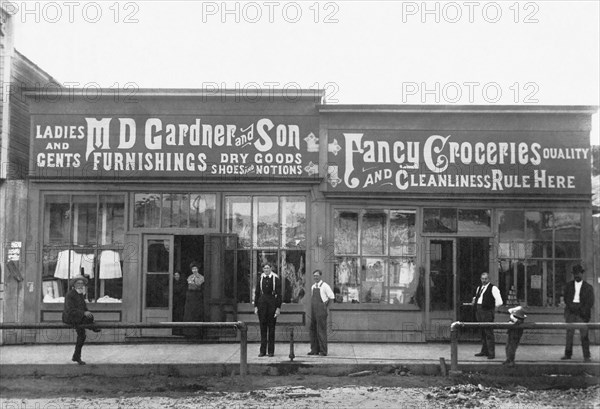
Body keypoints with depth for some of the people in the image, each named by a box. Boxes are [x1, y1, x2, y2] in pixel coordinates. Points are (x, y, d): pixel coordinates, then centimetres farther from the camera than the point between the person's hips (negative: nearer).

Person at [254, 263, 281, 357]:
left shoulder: (276, 279, -2)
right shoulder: (260, 278, 6)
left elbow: (279, 294, -2)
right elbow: (257, 292, 8)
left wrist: (278, 308, -8)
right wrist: (255, 306, 2)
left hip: (272, 303, -2)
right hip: (262, 302, 2)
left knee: (271, 327, 3)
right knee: (263, 327, 3)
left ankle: (271, 351, 8)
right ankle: (263, 350, 7)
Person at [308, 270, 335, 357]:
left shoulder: (325, 286, -7)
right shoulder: (313, 287, 15)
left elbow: (331, 297, -8)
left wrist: (325, 305, -4)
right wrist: (313, 305, 13)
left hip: (321, 310, -8)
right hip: (313, 310, 8)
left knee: (321, 330, -8)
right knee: (313, 329, 8)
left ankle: (323, 351, -5)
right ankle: (314, 350, 15)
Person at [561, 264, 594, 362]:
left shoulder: (588, 287, 8)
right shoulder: (569, 285, 14)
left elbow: (590, 303, 5)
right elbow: (565, 298, 7)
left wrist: (583, 311, -8)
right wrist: (572, 307, -8)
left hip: (582, 313, -2)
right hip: (570, 312, 2)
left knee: (584, 335, -7)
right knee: (569, 333, 1)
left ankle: (587, 356, -5)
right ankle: (568, 354, 5)